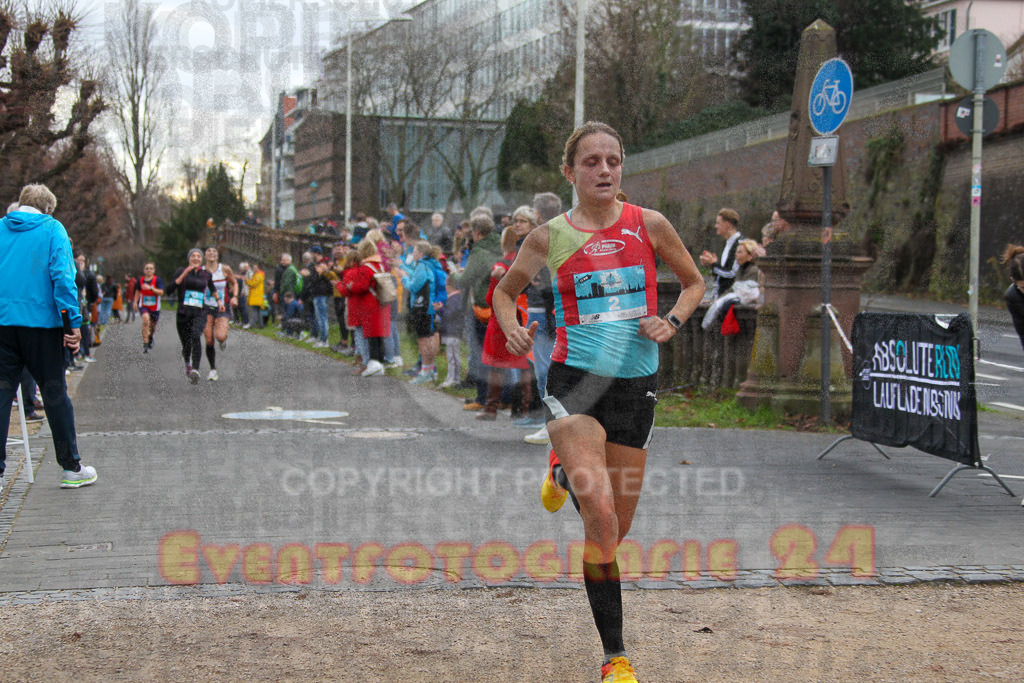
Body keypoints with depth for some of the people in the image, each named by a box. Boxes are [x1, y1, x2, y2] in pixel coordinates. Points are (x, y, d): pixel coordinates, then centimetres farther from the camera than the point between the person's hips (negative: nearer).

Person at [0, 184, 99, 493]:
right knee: (55, 393, 6)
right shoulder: (52, 229, 1)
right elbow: (63, 276, -9)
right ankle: (71, 468, 13)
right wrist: (73, 322, -11)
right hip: (41, 320, -3)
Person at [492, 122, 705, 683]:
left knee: (616, 529, 10)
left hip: (636, 384, 3)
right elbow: (504, 290, 15)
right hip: (574, 380, -2)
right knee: (601, 517, -22)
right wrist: (512, 330, -6)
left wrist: (671, 321, -4)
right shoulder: (550, 236, 0)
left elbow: (695, 283, 16)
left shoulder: (649, 225, 3)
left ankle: (563, 474, 45)